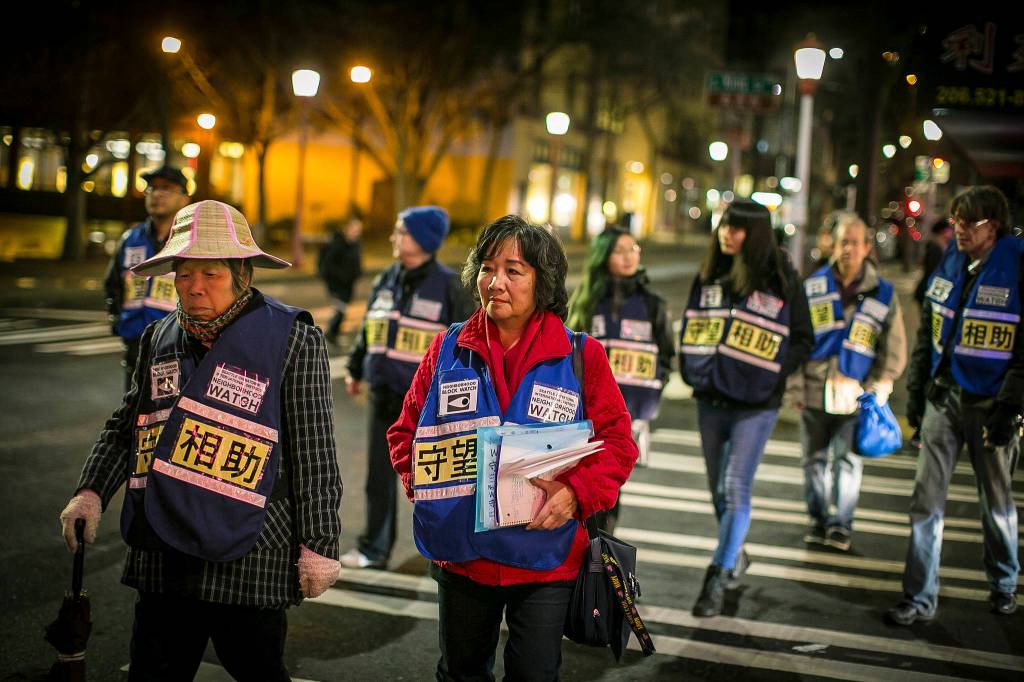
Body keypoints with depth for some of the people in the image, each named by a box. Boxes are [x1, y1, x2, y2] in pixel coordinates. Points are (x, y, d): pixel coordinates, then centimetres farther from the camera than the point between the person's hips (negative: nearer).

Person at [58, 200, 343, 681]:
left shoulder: (293, 340, -7)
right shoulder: (159, 339, 10)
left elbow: (315, 455, -7)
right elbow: (124, 429, 21)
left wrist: (319, 544, -8)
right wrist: (92, 491, 6)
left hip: (248, 563, -5)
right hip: (160, 560, 5)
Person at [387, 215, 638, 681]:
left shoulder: (581, 357, -4)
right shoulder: (448, 349, 2)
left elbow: (617, 442, -4)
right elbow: (406, 430, 9)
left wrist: (577, 494, -20)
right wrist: (421, 480, -9)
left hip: (546, 561, -2)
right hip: (461, 552, 2)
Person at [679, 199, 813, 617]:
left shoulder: (781, 279, -7)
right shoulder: (709, 275, 7)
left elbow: (803, 340, -1)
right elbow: (691, 325, 18)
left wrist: (769, 374, -11)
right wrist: (694, 371, 5)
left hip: (756, 403, -5)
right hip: (712, 399, 5)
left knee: (735, 489, -10)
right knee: (718, 488, 14)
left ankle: (716, 580, -6)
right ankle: (735, 557, 35)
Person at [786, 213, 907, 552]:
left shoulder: (883, 294, 0)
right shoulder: (813, 287, 3)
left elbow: (894, 351, 4)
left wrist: (877, 389, -4)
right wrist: (795, 386, 1)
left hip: (854, 396, -2)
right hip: (815, 392, 2)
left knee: (848, 460, -2)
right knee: (814, 459, 9)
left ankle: (842, 525, 10)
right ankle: (818, 520, 23)